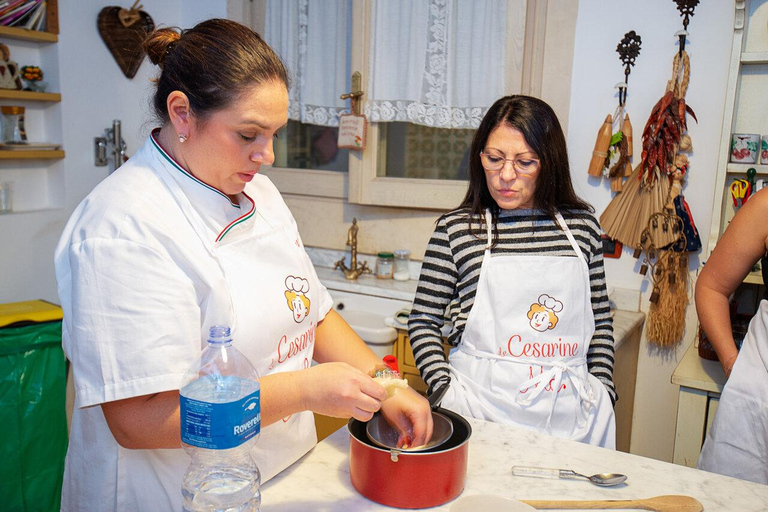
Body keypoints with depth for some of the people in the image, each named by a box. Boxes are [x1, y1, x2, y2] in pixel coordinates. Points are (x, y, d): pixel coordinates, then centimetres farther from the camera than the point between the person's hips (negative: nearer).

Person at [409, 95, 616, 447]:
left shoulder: (581, 226, 4)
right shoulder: (456, 228, -4)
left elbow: (600, 319, 13)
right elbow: (424, 321, 1)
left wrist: (602, 391, 6)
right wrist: (445, 392, -9)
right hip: (481, 411, -2)